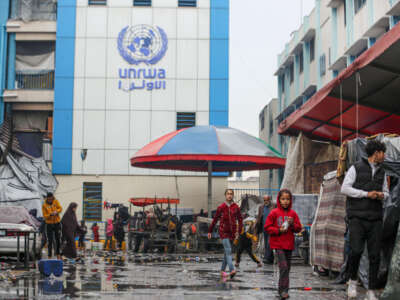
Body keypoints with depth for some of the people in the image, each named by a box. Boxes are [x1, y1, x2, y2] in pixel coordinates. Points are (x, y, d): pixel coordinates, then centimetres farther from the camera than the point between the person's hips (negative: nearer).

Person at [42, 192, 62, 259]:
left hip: (57, 223, 2)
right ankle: (49, 255, 4)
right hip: (49, 224, -2)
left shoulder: (56, 201, -1)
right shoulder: (44, 205, -7)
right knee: (50, 240, -4)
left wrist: (56, 211, -28)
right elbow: (44, 216, -9)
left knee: (58, 240, 8)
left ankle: (58, 254, 22)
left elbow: (60, 208, -7)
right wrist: (50, 215, -27)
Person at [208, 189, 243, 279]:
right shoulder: (221, 207, -1)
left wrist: (239, 231, -8)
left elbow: (240, 220, 4)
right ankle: (232, 270, -26)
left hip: (232, 232, 3)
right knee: (228, 250, -15)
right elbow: (215, 220, 6)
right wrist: (210, 231, 10)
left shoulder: (236, 207, 3)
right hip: (223, 231, -3)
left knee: (227, 252, 10)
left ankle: (222, 270, 20)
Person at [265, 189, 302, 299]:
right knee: (283, 267, -14)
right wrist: (278, 230, -15)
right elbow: (267, 227, -3)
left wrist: (292, 224, -11)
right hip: (278, 244, -4)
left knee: (287, 268, 10)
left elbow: (299, 228, 9)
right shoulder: (274, 213, -5)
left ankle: (283, 290, 21)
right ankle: (283, 290, -8)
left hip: (289, 244, 4)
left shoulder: (293, 214, 5)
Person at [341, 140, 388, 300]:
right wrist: (366, 194, -14)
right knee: (356, 250, -18)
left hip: (375, 219, 5)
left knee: (375, 255, -1)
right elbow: (345, 188, -6)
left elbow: (386, 192, 21)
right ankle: (353, 281, 8)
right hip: (357, 216, -4)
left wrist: (382, 195, -4)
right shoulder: (356, 168, 0)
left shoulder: (381, 172, 15)